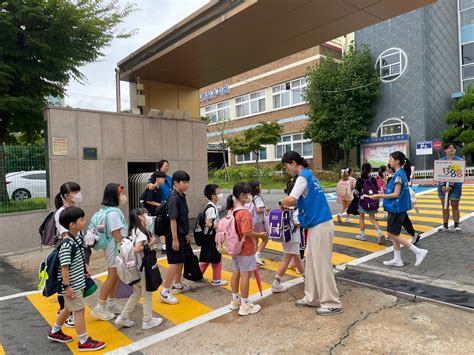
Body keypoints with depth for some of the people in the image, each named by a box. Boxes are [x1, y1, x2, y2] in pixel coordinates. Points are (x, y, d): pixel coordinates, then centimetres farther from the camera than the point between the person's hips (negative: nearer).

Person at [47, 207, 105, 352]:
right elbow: (64, 267, -24)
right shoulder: (66, 245, -26)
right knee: (79, 310, 1)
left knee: (69, 308, 24)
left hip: (78, 282, 9)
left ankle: (55, 332, 44)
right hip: (72, 285, -9)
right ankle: (84, 341, 13)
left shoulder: (77, 238, 2)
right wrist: (67, 286, -21)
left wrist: (85, 269, 18)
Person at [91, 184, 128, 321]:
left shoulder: (113, 210, 9)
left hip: (117, 249, 10)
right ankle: (100, 309, 11)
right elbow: (116, 234, -22)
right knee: (112, 278, 0)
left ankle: (112, 304, 30)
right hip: (115, 249, -10)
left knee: (117, 277, 17)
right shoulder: (113, 213, -21)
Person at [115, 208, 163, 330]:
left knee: (137, 293, 22)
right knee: (147, 294, 7)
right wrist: (150, 244, -17)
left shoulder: (133, 230, 8)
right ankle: (147, 321, 19)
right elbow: (137, 249, -28)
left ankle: (123, 318, 26)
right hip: (142, 267, -9)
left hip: (135, 267, 9)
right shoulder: (142, 231, -19)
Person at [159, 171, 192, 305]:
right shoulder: (174, 198, -19)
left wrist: (186, 234, 19)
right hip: (175, 235, -9)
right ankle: (165, 292, 1)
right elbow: (173, 219, -22)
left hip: (181, 234, 9)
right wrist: (175, 239, -23)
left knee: (181, 260, 18)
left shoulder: (182, 196, 9)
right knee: (175, 263, -6)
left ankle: (177, 285, 33)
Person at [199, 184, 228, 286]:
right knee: (216, 258, 1)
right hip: (211, 236, -10)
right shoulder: (211, 208, -21)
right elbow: (209, 224, -25)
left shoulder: (212, 206, 10)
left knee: (207, 257, 18)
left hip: (211, 236, 10)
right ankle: (216, 280, 13)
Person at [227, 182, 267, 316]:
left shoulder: (231, 211, 4)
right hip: (246, 249, -8)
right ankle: (245, 305, 11)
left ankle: (235, 300, 30)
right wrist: (260, 234, -12)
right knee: (245, 275, 1)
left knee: (236, 273, 16)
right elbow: (247, 232, -27)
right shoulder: (244, 212, -22)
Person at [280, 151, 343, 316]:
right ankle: (312, 298, 26)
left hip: (320, 226, -10)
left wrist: (282, 203, -5)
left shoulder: (303, 176, -15)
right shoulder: (308, 175, 14)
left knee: (322, 265, 0)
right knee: (311, 262, 15)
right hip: (316, 225, 10)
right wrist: (288, 205, 8)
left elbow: (291, 199, -25)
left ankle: (332, 303, 11)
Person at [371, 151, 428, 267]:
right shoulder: (401, 173, 10)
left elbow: (396, 194, -21)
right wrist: (382, 195, 12)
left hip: (397, 208, -10)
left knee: (393, 234, -1)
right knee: (394, 234, 13)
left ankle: (418, 252, 1)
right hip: (397, 208, 10)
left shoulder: (399, 175, -18)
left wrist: (379, 196, -16)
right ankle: (397, 259, 19)